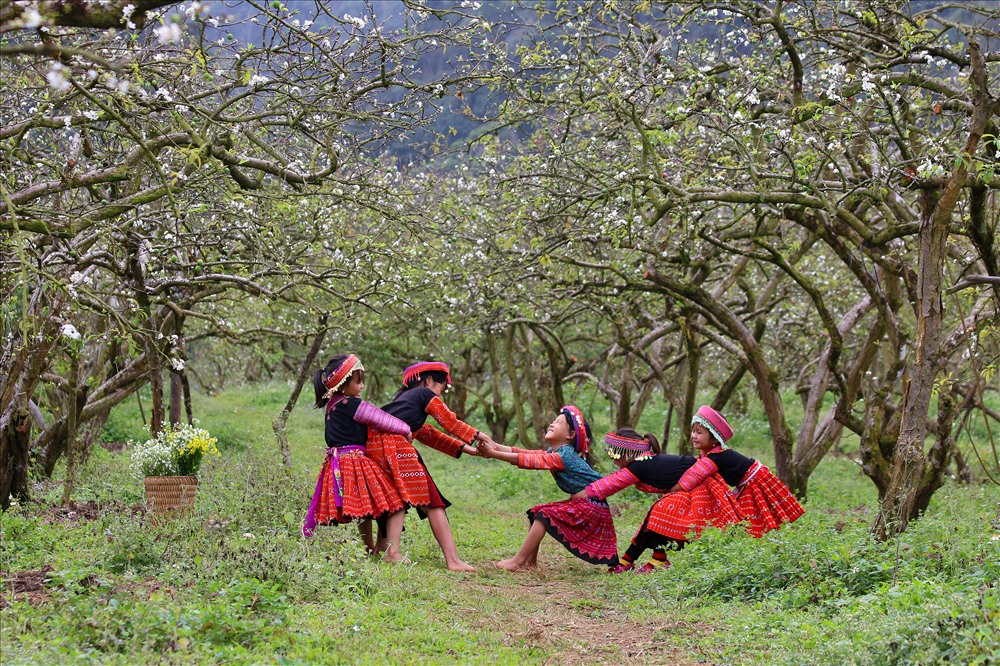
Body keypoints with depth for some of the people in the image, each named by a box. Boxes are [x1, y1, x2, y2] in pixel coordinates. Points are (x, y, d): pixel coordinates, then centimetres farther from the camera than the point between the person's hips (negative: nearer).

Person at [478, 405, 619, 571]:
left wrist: (494, 454, -27)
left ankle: (518, 562, -15)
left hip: (591, 507, -10)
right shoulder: (552, 452, 9)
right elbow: (527, 453, -3)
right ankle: (530, 562, 4)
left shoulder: (565, 455, -20)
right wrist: (496, 447, -16)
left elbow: (530, 461, -26)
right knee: (536, 512, 6)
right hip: (578, 503, 10)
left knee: (546, 515, -18)